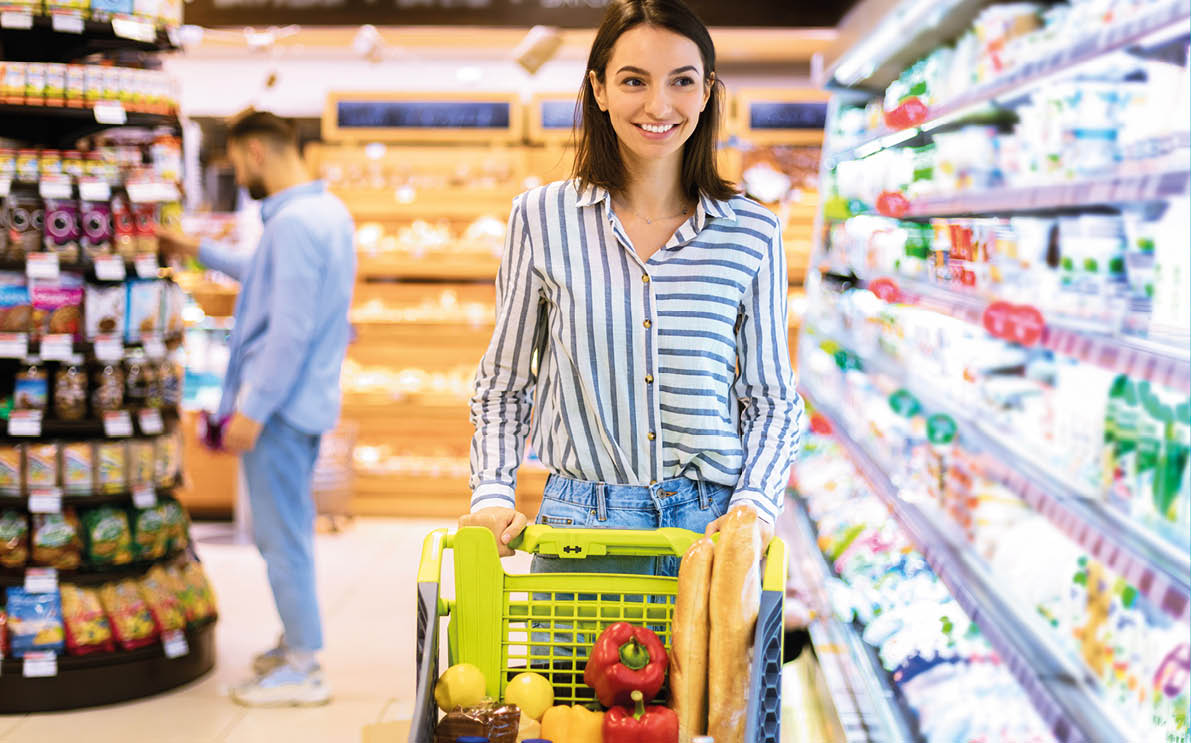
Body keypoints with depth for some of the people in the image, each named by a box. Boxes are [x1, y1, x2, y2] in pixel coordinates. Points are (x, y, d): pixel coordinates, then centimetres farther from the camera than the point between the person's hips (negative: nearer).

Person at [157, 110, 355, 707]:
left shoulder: (294, 221, -20)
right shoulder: (327, 210, 13)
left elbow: (291, 327, -24)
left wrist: (253, 408, -21)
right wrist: (199, 251, 37)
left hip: (280, 402, -10)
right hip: (307, 399, 10)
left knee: (281, 535, -2)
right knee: (287, 529, 20)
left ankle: (303, 669, 5)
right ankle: (297, 643, 31)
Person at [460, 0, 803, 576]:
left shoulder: (753, 234, 2)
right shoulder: (542, 219, 1)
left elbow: (772, 399, 8)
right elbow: (502, 387, 9)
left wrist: (755, 505, -8)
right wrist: (492, 497, -4)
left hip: (713, 525, 0)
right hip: (583, 523, 0)